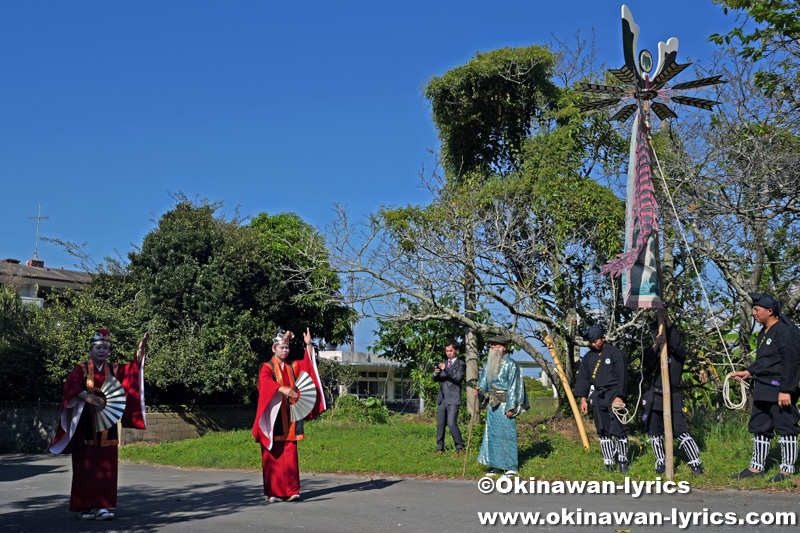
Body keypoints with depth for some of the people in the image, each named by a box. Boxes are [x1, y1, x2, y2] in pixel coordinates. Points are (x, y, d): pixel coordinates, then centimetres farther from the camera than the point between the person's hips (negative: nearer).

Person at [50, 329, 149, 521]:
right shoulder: (81, 369, 2)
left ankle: (101, 506, 2)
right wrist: (88, 397, -33)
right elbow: (71, 387, -15)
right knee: (86, 467, -5)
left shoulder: (115, 370, 12)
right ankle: (84, 507, 2)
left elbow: (134, 368, -2)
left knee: (106, 468, -1)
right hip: (86, 427, -3)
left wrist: (141, 348, -19)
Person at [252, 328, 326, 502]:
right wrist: (283, 389, -36)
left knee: (290, 454, 0)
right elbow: (265, 381, -20)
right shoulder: (267, 367, 1)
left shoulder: (293, 367, 17)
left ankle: (291, 491, 1)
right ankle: (272, 492, -1)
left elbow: (309, 363, 5)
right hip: (273, 415, -4)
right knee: (273, 455, -5)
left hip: (288, 417, 4)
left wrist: (308, 344, -9)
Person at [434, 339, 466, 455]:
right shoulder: (443, 364, 18)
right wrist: (436, 373, -11)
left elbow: (458, 378, -15)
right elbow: (436, 379, 12)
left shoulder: (461, 365, -1)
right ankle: (440, 448, 14)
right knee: (440, 424, 6)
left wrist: (446, 370, -25)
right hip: (442, 399, 6)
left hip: (453, 399, -6)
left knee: (452, 423, -14)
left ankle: (459, 448, -4)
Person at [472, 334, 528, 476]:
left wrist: (510, 407, -15)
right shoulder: (489, 364, 12)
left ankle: (512, 467, 3)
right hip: (492, 405, 7)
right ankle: (497, 466, 16)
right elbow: (484, 380, 14)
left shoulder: (510, 364, -8)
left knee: (507, 433, -5)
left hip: (505, 404, -7)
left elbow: (513, 387, -10)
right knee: (492, 433, 8)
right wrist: (480, 390, -8)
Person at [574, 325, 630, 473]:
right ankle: (609, 464, 9)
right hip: (598, 396, 5)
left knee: (618, 430, -8)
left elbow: (622, 377, -8)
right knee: (603, 431, 4)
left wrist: (619, 397, -14)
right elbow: (583, 378, 16)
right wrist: (583, 399, 9)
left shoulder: (615, 353, -5)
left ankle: (623, 461, 4)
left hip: (613, 394, -5)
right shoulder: (588, 357, 12)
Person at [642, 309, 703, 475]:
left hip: (672, 398, -5)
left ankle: (696, 465, -9)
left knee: (681, 432, -13)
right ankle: (661, 463, 23)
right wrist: (656, 346, -30)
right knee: (655, 433, 9)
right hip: (654, 398, 5)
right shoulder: (652, 350, 10)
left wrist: (668, 321, -33)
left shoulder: (678, 351, 0)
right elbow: (647, 364, -12)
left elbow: (677, 344, -26)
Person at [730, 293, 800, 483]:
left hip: (779, 389, -10)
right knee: (759, 427, 13)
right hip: (762, 390, 10)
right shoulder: (764, 332, 16)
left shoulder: (784, 331, -14)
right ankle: (756, 468, 22)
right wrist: (748, 372, 16)